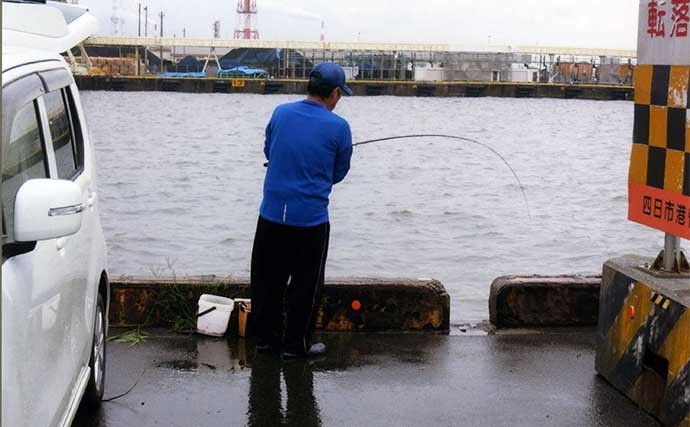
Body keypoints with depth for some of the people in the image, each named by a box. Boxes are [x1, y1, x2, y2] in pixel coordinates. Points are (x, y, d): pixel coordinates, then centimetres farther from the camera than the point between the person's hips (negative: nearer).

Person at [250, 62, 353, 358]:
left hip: (271, 214, 4)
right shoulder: (338, 127, -9)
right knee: (305, 285, 9)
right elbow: (339, 173, 3)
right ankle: (296, 345, 16)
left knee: (266, 279, 16)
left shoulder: (280, 113, 2)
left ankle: (265, 337, 25)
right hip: (310, 219, -4)